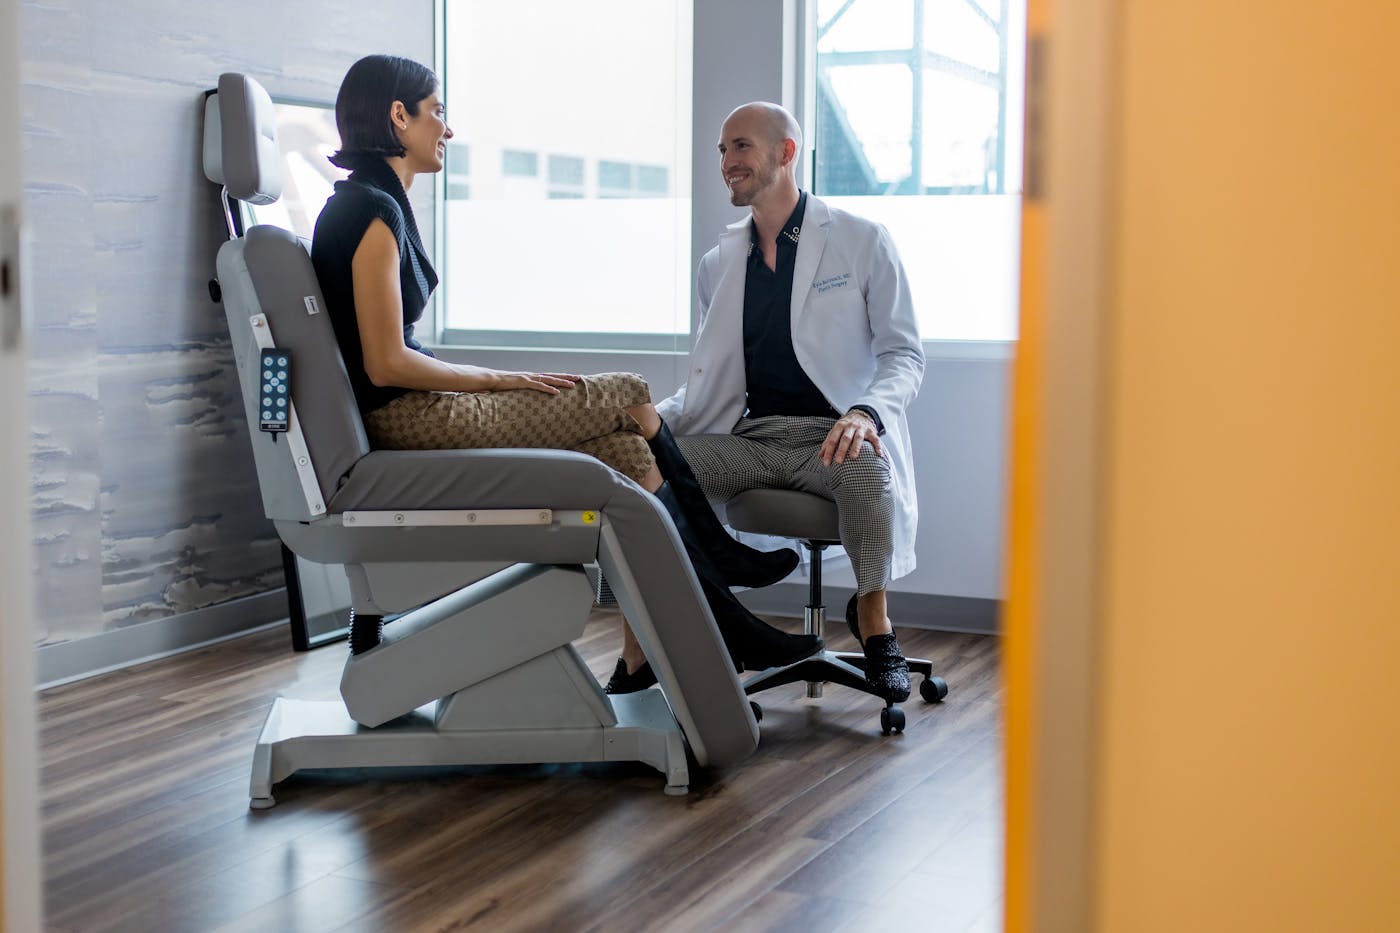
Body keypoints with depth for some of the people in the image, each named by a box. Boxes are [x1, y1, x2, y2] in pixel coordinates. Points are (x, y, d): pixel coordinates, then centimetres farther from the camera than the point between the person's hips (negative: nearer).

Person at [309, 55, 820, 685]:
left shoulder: (363, 204, 17)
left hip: (410, 415, 10)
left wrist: (497, 384, 7)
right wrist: (499, 381, -10)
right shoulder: (373, 212, -15)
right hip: (409, 421, -10)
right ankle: (717, 556, 12)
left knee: (626, 447, 0)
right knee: (630, 398, -5)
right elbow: (387, 365, -20)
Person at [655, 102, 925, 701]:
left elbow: (904, 353, 0)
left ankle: (873, 619, -17)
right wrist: (652, 416, -1)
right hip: (746, 437, 4)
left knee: (865, 470, -40)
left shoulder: (861, 242, 4)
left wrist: (866, 412, -22)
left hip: (831, 434, -4)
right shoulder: (719, 264, 18)